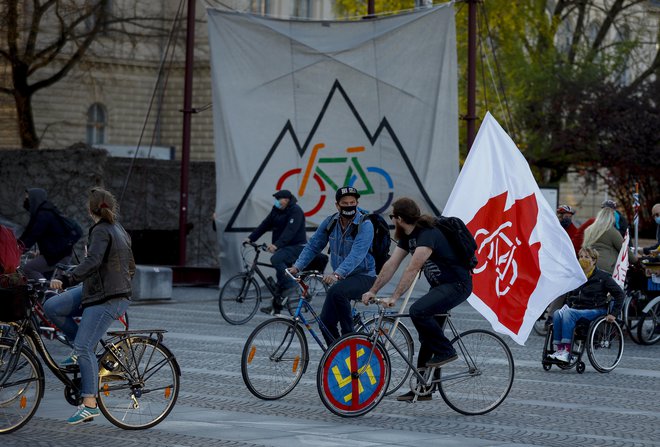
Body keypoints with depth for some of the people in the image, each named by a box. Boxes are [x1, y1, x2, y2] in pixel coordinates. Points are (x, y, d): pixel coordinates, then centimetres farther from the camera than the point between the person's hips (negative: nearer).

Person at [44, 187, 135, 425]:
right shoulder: (119, 230, 14)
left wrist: (65, 280, -36)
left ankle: (89, 405, -11)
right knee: (52, 307, 4)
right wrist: (120, 284, 39)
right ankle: (81, 349, 13)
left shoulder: (101, 231, -15)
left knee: (84, 349, -12)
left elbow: (92, 262, -31)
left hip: (106, 300, -9)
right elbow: (130, 267, 22)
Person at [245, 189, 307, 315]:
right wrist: (251, 238, -2)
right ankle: (276, 306, 15)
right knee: (280, 277, 9)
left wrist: (276, 245, -38)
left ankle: (289, 286, -24)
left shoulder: (295, 211, -16)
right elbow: (265, 225, 8)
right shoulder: (276, 210, 10)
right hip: (284, 247, 9)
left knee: (276, 259, -31)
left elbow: (290, 231, -27)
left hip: (296, 246, -9)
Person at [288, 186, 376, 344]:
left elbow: (356, 255, -30)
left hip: (364, 276, -6)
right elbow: (313, 246, 4)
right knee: (326, 322, -3)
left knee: (336, 291, -35)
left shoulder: (365, 225, -18)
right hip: (341, 278, 6)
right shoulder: (330, 222, 1)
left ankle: (349, 336, -20)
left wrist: (337, 274, -44)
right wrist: (297, 267, -10)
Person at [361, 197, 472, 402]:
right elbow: (391, 264, 4)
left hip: (457, 285, -10)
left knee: (418, 311, -29)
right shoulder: (408, 236, 6)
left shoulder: (428, 234, -24)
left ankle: (446, 351, -14)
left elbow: (412, 269, -32)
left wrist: (394, 297, -36)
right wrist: (373, 291, -3)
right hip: (439, 286, 10)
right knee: (427, 338, 8)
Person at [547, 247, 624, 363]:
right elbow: (571, 296, 30)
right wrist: (567, 306, 9)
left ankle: (567, 352, -38)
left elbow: (619, 294, 0)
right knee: (557, 314, -26)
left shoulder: (602, 277, 0)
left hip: (595, 310, -6)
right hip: (577, 308, 6)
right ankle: (559, 349, -30)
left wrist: (613, 314, -7)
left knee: (569, 313, -33)